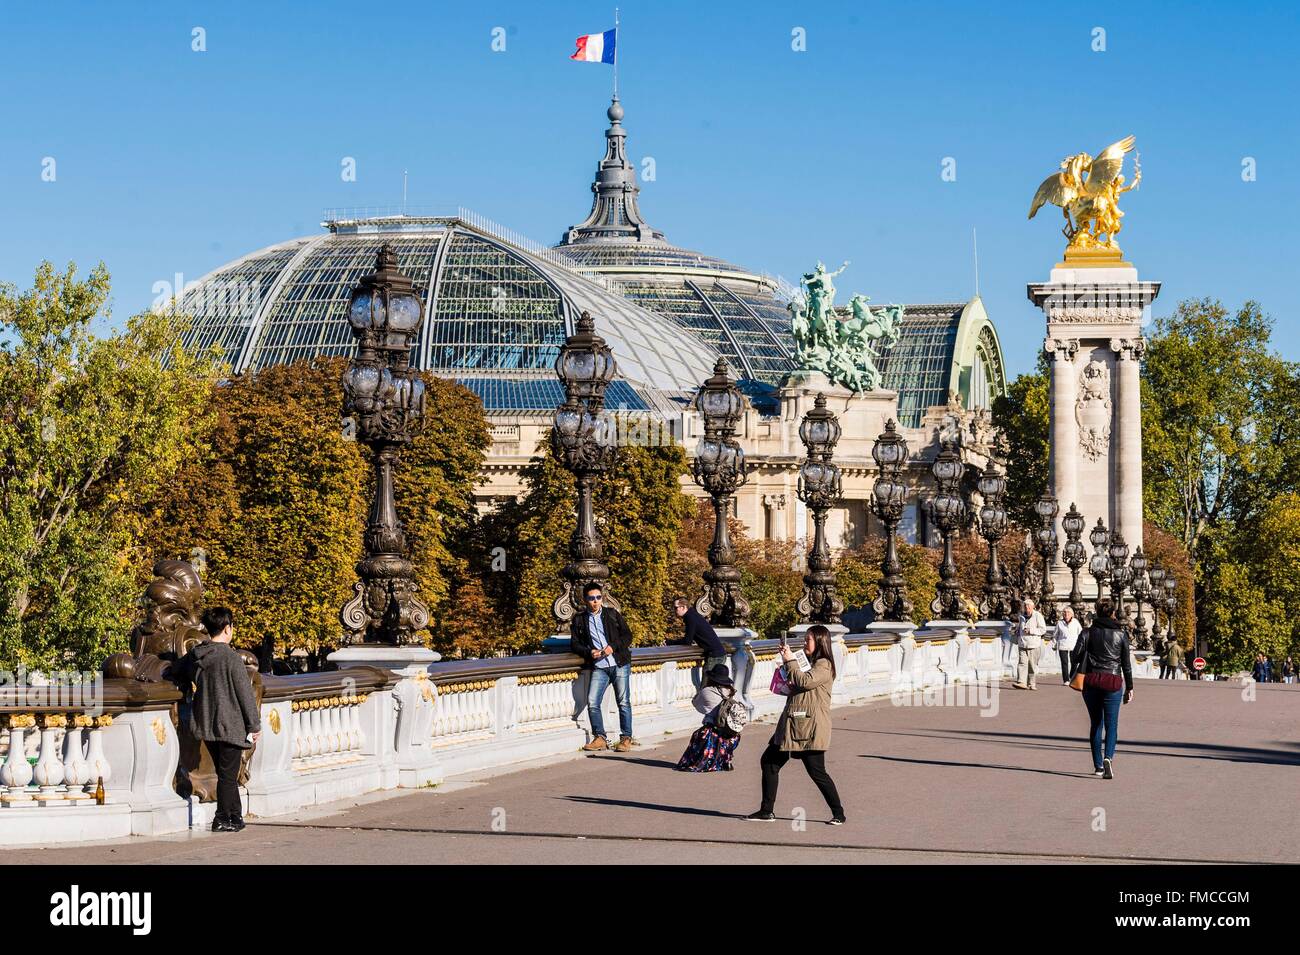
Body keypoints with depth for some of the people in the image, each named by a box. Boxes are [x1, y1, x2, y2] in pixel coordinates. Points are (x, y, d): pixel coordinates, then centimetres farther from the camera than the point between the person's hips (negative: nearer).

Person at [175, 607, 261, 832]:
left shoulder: (193, 656, 3)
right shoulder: (231, 657, -16)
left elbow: (179, 681, 18)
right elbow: (245, 693, -12)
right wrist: (255, 725, -5)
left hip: (205, 723, 6)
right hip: (229, 724, -6)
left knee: (226, 773, 17)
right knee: (228, 774, 3)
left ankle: (236, 816, 24)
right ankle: (222, 820, 6)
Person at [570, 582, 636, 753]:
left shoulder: (612, 614, 10)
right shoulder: (579, 619, 10)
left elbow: (627, 635, 7)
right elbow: (574, 643, 9)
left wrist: (613, 647, -10)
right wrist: (589, 652, -9)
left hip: (619, 664, -1)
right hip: (598, 667, 1)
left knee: (623, 701, -4)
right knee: (592, 702, -11)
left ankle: (626, 738, 3)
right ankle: (599, 738, -1)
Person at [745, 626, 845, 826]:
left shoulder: (824, 665, -9)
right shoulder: (809, 662, 22)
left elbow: (804, 682, -23)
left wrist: (790, 661, -13)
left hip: (810, 727, -10)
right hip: (791, 723, 10)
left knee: (817, 772, -8)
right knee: (769, 762, 7)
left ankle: (838, 813, 3)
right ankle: (767, 811, 13)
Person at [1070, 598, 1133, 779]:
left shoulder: (1089, 632, 2)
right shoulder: (1121, 634, 2)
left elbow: (1077, 655, -5)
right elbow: (1126, 663, 4)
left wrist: (1072, 677, 3)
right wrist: (1129, 687, 10)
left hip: (1091, 681, 1)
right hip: (1113, 683, -1)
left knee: (1095, 724, 12)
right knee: (1111, 725, 1)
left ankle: (1098, 766, 14)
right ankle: (1108, 757, -24)